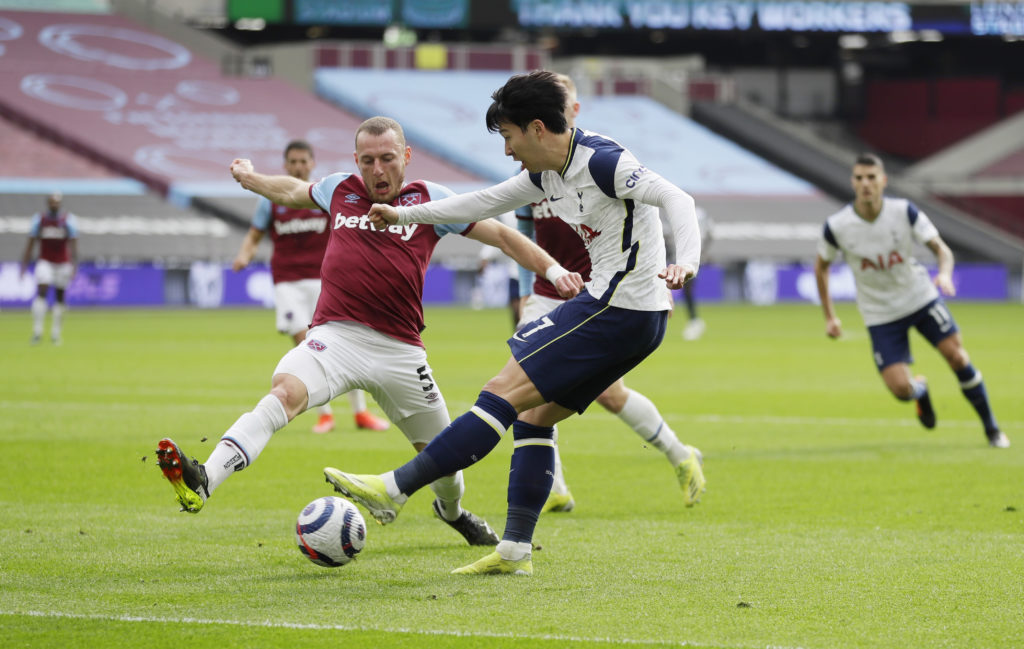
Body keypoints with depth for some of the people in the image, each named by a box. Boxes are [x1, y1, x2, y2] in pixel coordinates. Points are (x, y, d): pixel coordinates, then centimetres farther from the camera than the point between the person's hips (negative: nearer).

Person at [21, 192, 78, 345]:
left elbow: (73, 244, -5)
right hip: (45, 262, 0)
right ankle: (37, 331, -17)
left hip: (63, 263, 0)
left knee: (60, 297, 5)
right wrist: (25, 262, 2)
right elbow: (31, 241, 4)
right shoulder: (39, 219, 1)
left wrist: (74, 264, -14)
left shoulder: (69, 219, -3)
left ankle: (56, 333, 14)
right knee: (41, 292, -16)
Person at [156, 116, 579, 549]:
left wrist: (552, 269, -3)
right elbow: (292, 191, 33)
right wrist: (250, 178, 44)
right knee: (285, 392, -30)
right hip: (334, 336, 0)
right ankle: (203, 481, -48)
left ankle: (452, 510, 48)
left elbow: (501, 236, 7)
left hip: (399, 349, 0)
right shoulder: (340, 191, 11)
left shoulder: (429, 200, 4)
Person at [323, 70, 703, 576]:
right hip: (636, 323, 10)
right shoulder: (548, 174, 13)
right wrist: (404, 215, 31)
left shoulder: (601, 161, -16)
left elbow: (676, 198, -24)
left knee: (505, 391, -10)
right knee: (535, 415, 12)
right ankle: (515, 549, 11)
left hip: (618, 310, -10)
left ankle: (395, 488, -9)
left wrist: (686, 263, -41)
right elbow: (488, 203, 26)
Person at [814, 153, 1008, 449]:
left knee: (956, 355, -13)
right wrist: (829, 317, 2)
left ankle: (991, 428, 7)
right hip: (881, 314, -1)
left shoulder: (904, 211, -16)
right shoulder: (837, 227, -16)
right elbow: (821, 266, 2)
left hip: (921, 296, 1)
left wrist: (945, 273, -36)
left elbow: (941, 248, -13)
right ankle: (921, 391, 29)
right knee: (900, 388, -13)